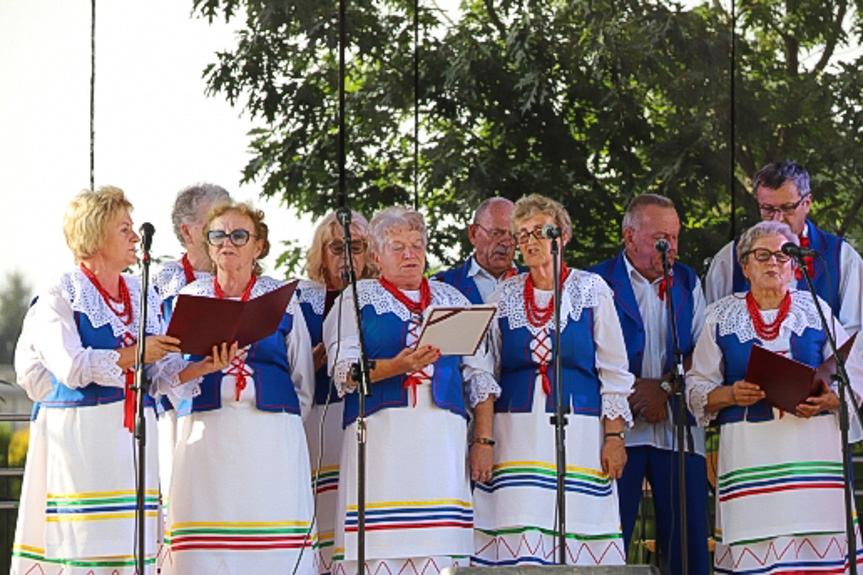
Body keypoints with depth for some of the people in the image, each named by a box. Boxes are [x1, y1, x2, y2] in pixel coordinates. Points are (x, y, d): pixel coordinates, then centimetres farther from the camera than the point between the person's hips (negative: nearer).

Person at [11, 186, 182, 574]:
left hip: (134, 433, 5)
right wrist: (132, 355, -16)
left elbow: (160, 375, 15)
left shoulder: (144, 296, 17)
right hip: (79, 436, -5)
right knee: (83, 543, -10)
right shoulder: (60, 298, -1)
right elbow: (69, 366, -14)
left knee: (133, 541, -3)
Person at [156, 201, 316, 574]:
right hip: (206, 436, 1)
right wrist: (205, 367, -13)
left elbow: (304, 380, 14)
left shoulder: (281, 298, 11)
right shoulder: (189, 299, 13)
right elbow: (168, 372, 5)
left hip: (270, 439, 0)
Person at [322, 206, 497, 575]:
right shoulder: (356, 299, 11)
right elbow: (344, 370, -2)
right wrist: (396, 366, -19)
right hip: (380, 436, -2)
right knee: (379, 543, -13)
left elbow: (478, 373, 16)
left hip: (442, 434, 3)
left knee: (438, 544, -8)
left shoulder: (452, 300, 20)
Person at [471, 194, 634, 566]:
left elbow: (614, 371, 5)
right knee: (520, 529, -8)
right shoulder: (505, 297, 11)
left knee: (577, 526, -8)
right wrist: (483, 440, 0)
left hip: (578, 430, -1)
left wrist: (614, 437, -3)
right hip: (517, 432, 1)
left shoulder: (592, 290, 6)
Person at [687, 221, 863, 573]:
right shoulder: (721, 317, 13)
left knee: (817, 540, -11)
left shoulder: (815, 311, 12)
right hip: (748, 449, 0)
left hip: (813, 445, 1)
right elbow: (697, 390, 11)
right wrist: (731, 395, -9)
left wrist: (827, 400, -10)